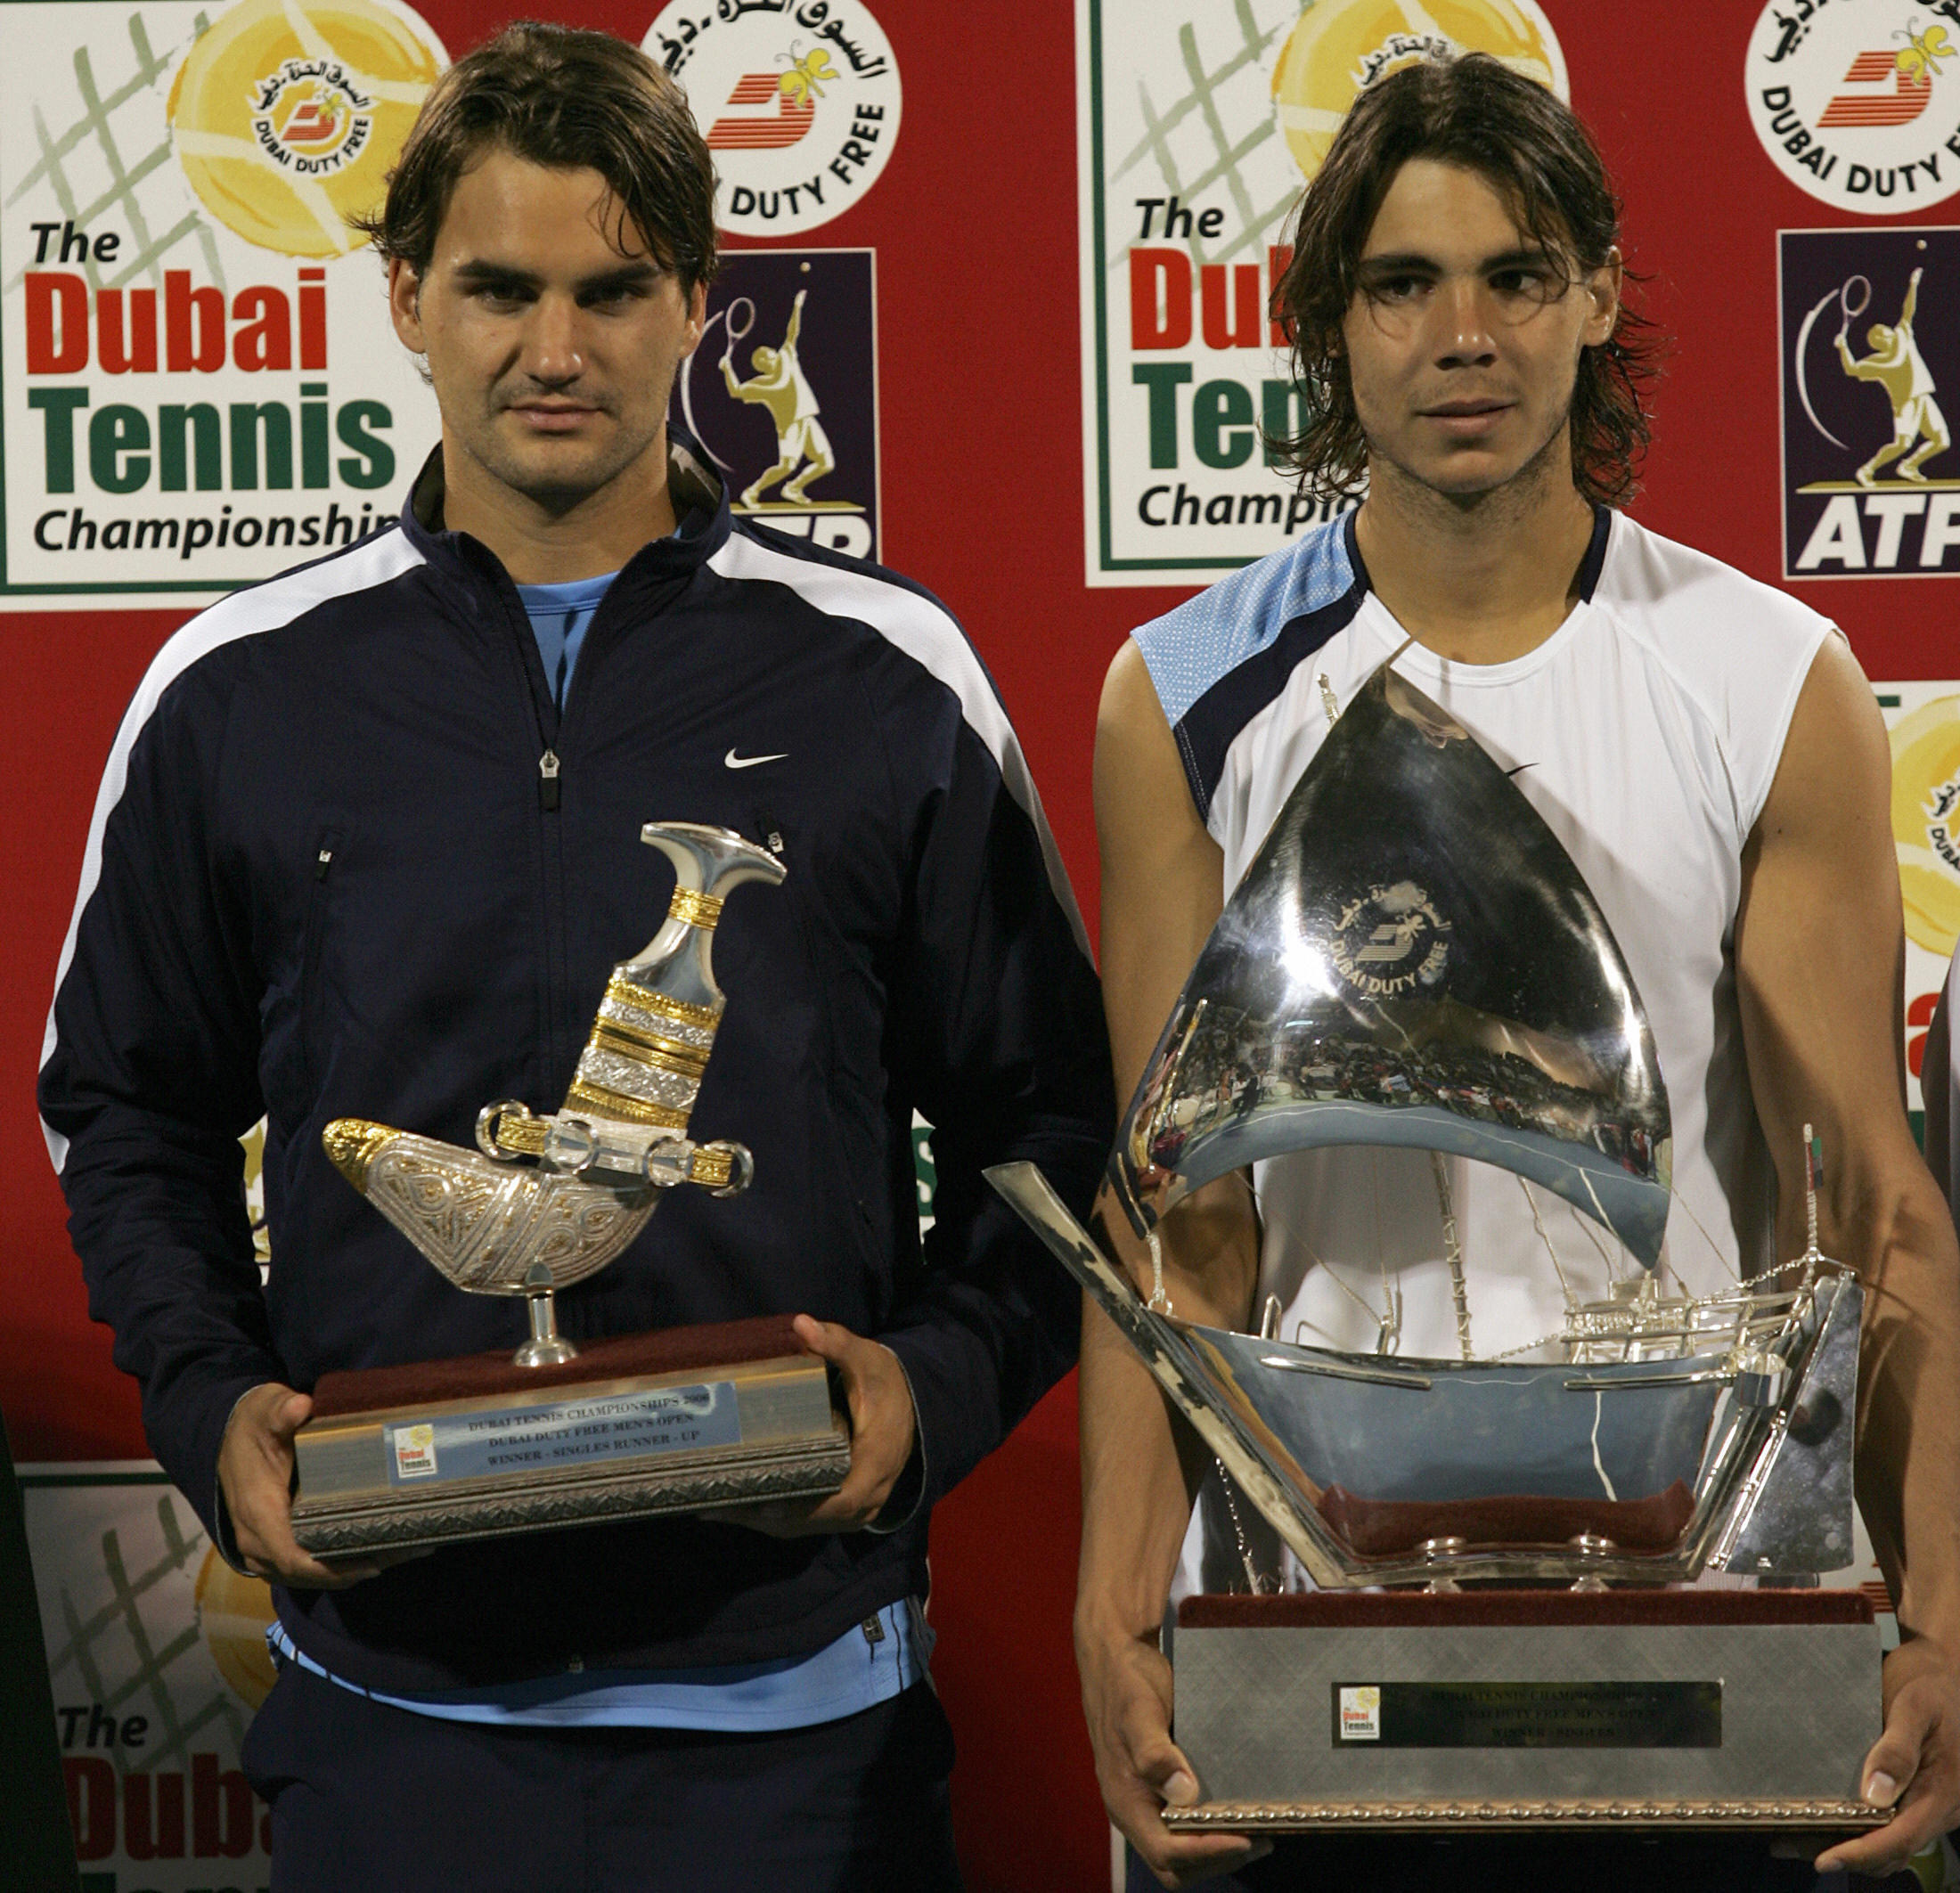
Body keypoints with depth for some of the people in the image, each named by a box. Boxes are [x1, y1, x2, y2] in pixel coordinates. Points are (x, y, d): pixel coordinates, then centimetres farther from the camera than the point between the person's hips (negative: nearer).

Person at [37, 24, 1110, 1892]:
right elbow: (125, 1113, 14)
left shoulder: (887, 684, 2)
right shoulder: (235, 698, 5)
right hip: (393, 1686, 1)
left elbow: (1044, 1121, 7)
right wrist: (215, 1409, -2)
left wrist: (938, 1383, -10)